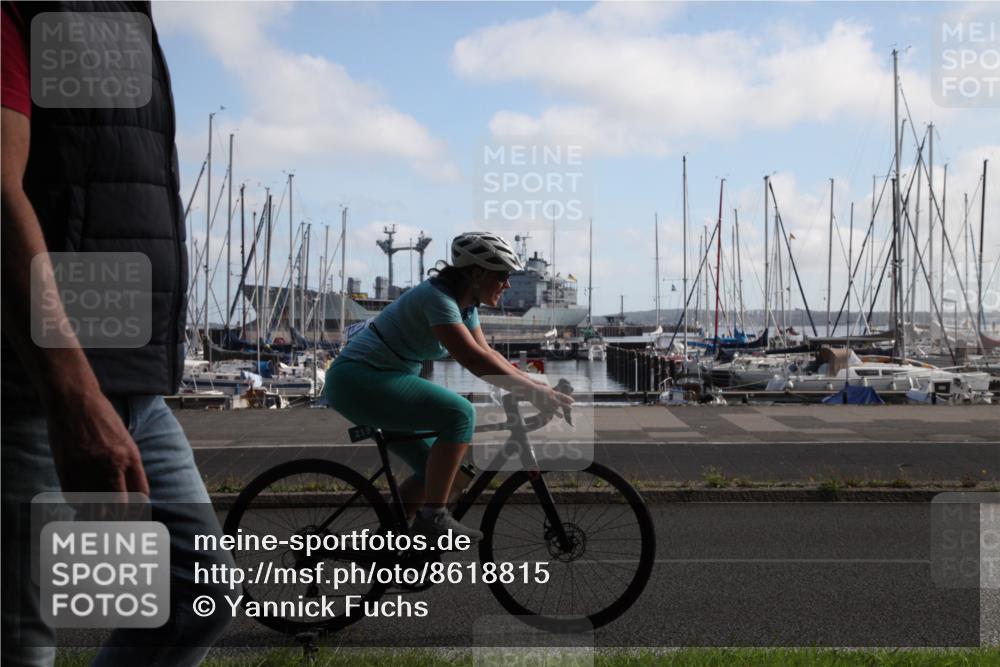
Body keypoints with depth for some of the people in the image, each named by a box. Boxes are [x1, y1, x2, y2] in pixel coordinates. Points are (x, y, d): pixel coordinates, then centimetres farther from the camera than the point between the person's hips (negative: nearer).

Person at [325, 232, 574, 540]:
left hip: (380, 384, 10)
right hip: (356, 379, -10)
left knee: (435, 469, 10)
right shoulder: (437, 297, -21)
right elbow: (473, 359, -30)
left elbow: (487, 353, 12)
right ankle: (433, 516, -15)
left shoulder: (465, 303, 8)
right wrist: (534, 391, -29)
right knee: (460, 414, -24)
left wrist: (534, 384, 1)